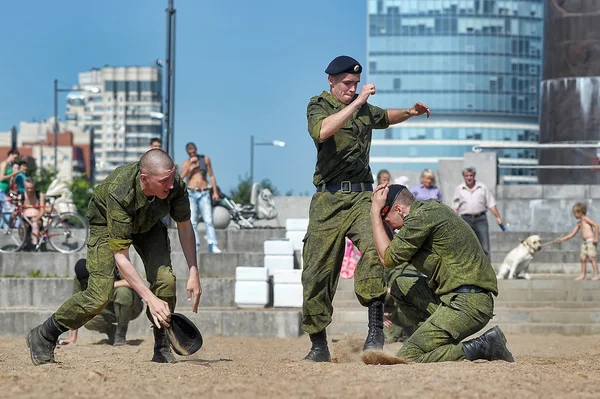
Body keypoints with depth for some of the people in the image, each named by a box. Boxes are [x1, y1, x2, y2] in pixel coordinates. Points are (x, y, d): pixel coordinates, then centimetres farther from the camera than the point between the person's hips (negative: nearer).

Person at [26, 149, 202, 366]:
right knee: (100, 294, -16)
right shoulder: (119, 194, -44)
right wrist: (150, 299, -46)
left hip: (147, 224, 4)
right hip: (106, 223, -4)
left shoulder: (176, 186, -32)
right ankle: (43, 336, 2)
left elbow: (184, 226, -10)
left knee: (165, 278, -19)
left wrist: (194, 273, -15)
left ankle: (162, 348, -2)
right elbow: (120, 257, -41)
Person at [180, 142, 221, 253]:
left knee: (209, 220, -10)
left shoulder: (205, 159, 8)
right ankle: (195, 245, -3)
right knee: (192, 221, -5)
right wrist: (190, 165, -13)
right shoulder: (186, 163, 7)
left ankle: (213, 246, -15)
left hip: (204, 194, -1)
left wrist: (215, 192, 3)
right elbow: (181, 177, -7)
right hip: (191, 193, 1)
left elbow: (211, 176, 9)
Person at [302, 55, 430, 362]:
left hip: (361, 197, 2)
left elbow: (385, 118, 40)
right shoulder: (318, 106, 3)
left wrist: (410, 112, 21)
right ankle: (319, 346, 11)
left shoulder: (364, 110, 17)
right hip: (328, 200, -2)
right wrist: (356, 103, -20)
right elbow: (322, 131, -21)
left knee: (374, 249, -26)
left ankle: (376, 331, -27)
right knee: (317, 274, -2)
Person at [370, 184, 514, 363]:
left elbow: (388, 258, -5)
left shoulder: (422, 217, -10)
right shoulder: (433, 208, 19)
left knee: (408, 357, -12)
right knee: (400, 285, 22)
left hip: (467, 304, -10)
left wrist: (375, 212, 2)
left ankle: (483, 347, -12)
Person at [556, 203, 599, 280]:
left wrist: (596, 238, -18)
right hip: (585, 242, 9)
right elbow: (572, 234, 22)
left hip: (591, 241, -9)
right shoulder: (579, 223, 18)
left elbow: (596, 225, -15)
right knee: (583, 258, 8)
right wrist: (562, 239, 17)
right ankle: (583, 275, 13)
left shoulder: (585, 219, -7)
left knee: (591, 258, -11)